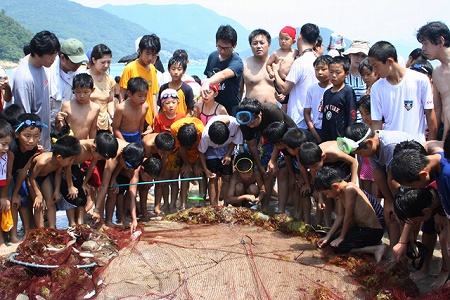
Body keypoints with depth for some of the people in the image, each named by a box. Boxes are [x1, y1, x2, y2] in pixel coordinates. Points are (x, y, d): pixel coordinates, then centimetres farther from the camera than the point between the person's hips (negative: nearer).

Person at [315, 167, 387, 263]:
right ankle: (371, 242, 13)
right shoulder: (341, 192, 4)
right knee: (333, 238, 16)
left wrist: (341, 237, -8)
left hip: (373, 230, -10)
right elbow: (340, 216, 9)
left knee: (336, 247, -13)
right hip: (361, 226, 10)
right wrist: (328, 237, 8)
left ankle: (377, 248, -10)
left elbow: (348, 216, -19)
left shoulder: (349, 189, -24)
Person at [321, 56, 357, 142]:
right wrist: (323, 138, 14)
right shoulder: (327, 93, 12)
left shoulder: (348, 91, -5)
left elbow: (352, 117, -8)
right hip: (327, 138, 6)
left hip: (342, 137, -6)